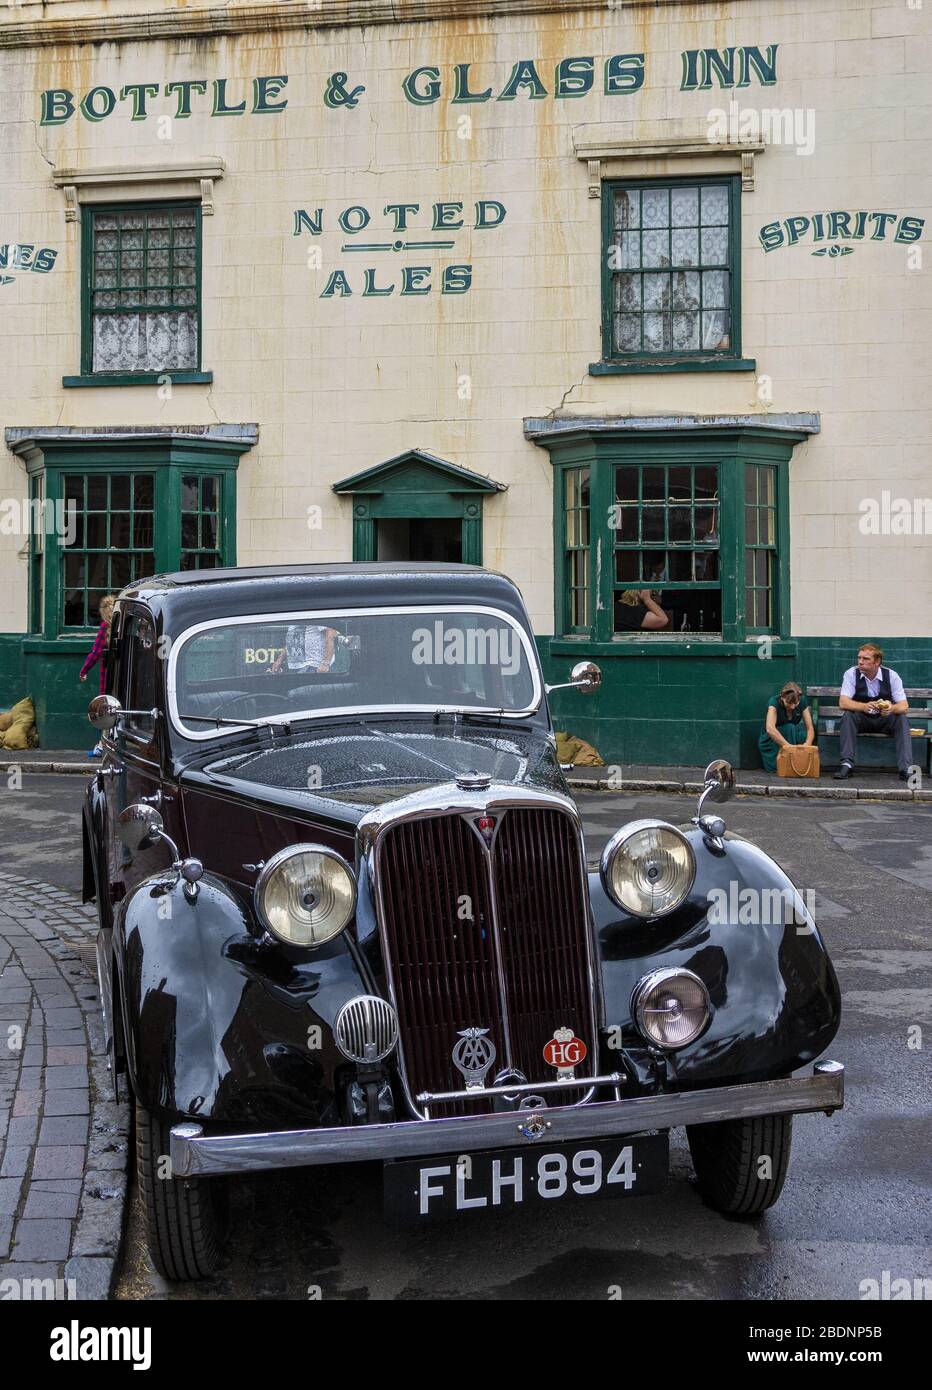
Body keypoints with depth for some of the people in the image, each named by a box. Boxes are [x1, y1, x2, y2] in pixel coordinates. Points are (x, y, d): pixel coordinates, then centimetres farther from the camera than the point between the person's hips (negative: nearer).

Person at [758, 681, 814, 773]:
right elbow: (770, 729, -41)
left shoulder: (802, 702, -13)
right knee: (790, 728, -31)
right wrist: (789, 746, -49)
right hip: (769, 740, -4)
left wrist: (807, 744, -37)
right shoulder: (774, 701, -26)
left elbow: (810, 728, -16)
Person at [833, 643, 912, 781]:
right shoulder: (851, 674, -11)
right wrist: (864, 706, -42)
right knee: (848, 716, -30)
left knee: (902, 719, -27)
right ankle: (847, 764, -34)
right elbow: (843, 702, -22)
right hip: (861, 720, -1)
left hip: (884, 720, 1)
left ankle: (906, 768, -32)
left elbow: (904, 707, -14)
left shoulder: (891, 675, -10)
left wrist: (892, 708, -40)